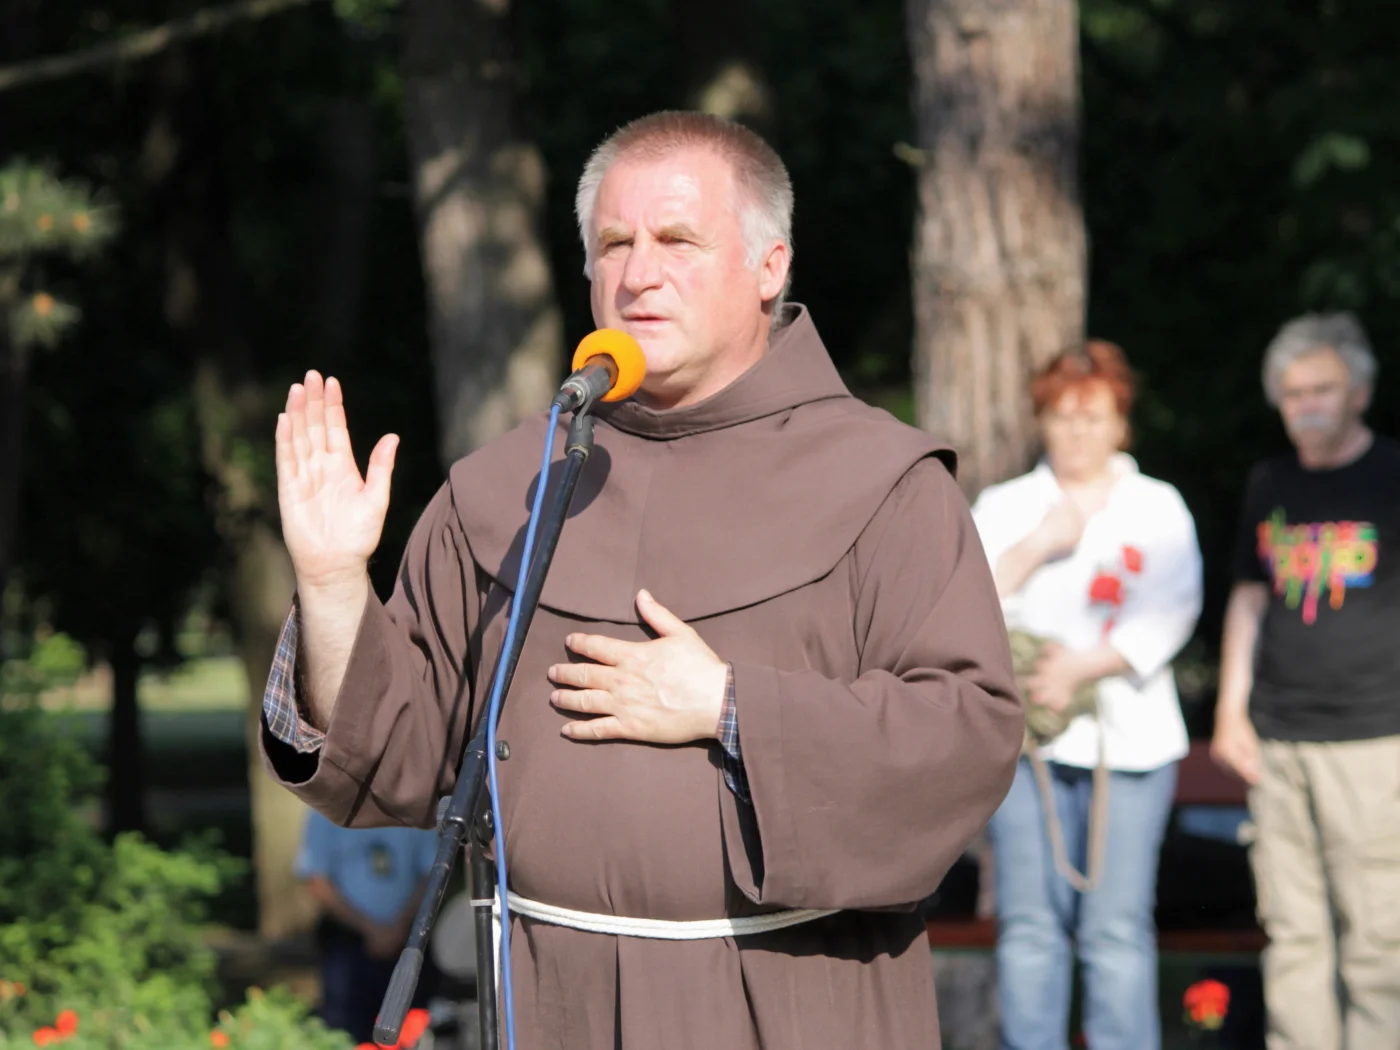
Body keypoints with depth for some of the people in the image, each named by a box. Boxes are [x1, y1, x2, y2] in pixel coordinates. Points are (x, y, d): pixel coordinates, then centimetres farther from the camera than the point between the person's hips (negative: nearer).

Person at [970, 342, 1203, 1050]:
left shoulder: (1157, 508, 12)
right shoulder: (1004, 506, 15)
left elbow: (1169, 616, -1)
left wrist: (1083, 666, -12)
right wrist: (1038, 546, -6)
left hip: (1128, 735, -1)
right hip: (1023, 735, 1)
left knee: (1118, 927, -6)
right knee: (1029, 923, -2)